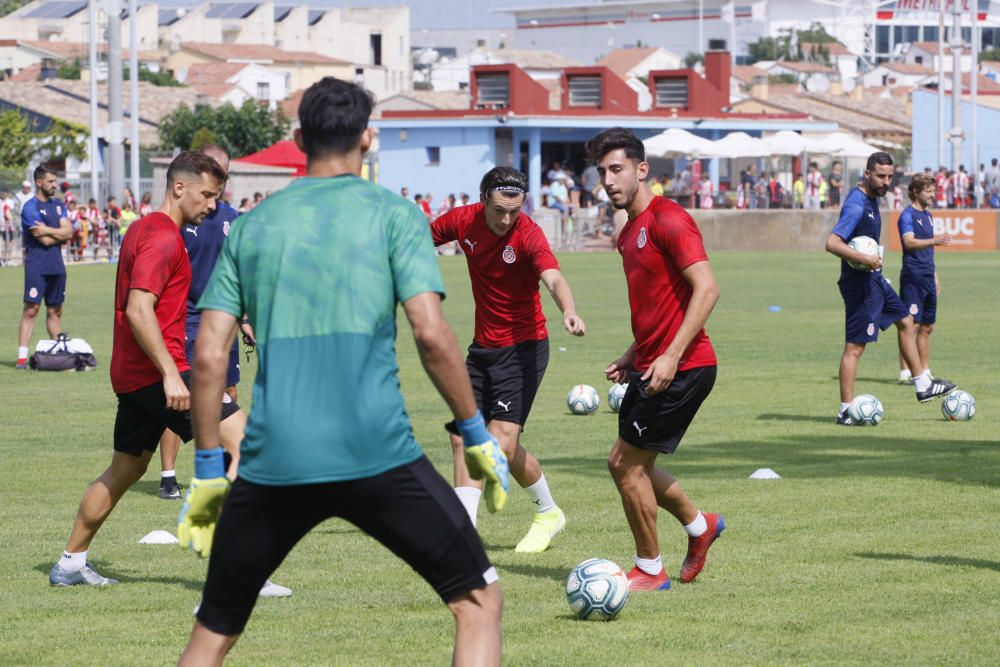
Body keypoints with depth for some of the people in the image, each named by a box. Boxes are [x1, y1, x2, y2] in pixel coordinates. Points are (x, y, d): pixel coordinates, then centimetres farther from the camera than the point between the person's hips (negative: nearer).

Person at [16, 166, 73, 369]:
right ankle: (22, 356, -13)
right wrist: (60, 234, 0)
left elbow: (68, 232, 1)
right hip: (37, 266, -7)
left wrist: (48, 231, -12)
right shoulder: (30, 207, -9)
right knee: (31, 309, -10)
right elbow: (45, 241, -16)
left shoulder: (58, 205, 13)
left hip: (57, 266, 7)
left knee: (55, 310, 11)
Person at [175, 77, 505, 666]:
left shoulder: (253, 226, 13)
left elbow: (208, 357, 8)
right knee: (479, 602, 9)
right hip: (377, 456, -3)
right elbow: (431, 334, -7)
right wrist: (477, 435, 3)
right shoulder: (393, 214, 4)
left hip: (273, 463, 3)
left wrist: (209, 471, 15)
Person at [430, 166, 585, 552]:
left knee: (502, 442, -13)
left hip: (523, 346, -6)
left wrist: (569, 311, -57)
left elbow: (553, 278, -38)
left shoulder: (528, 235, -21)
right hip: (482, 347, 6)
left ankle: (548, 513, 11)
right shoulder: (464, 221, -5)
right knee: (463, 438, 0)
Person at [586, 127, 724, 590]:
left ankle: (650, 570, 10)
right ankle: (699, 525, 31)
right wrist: (631, 357, 16)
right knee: (624, 463, 14)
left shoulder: (667, 220, -14)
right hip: (652, 367, 10)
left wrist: (671, 355, -25)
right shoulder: (629, 233, 15)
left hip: (682, 368, -10)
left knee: (629, 465, -4)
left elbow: (706, 289, -21)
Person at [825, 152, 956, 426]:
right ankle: (846, 411, -3)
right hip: (859, 283, -11)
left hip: (875, 280, 11)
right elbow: (832, 243, -31)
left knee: (906, 322, 19)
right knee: (855, 346, -7)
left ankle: (923, 386, 29)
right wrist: (866, 259, -30)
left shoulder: (871, 198, 10)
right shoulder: (856, 206, -22)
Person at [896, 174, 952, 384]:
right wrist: (933, 240, -40)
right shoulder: (908, 215, -10)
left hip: (928, 278, 9)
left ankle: (924, 372, 17)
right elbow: (909, 242, -26)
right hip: (912, 278, -9)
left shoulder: (927, 215, 17)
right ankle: (905, 373, -8)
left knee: (927, 327, 11)